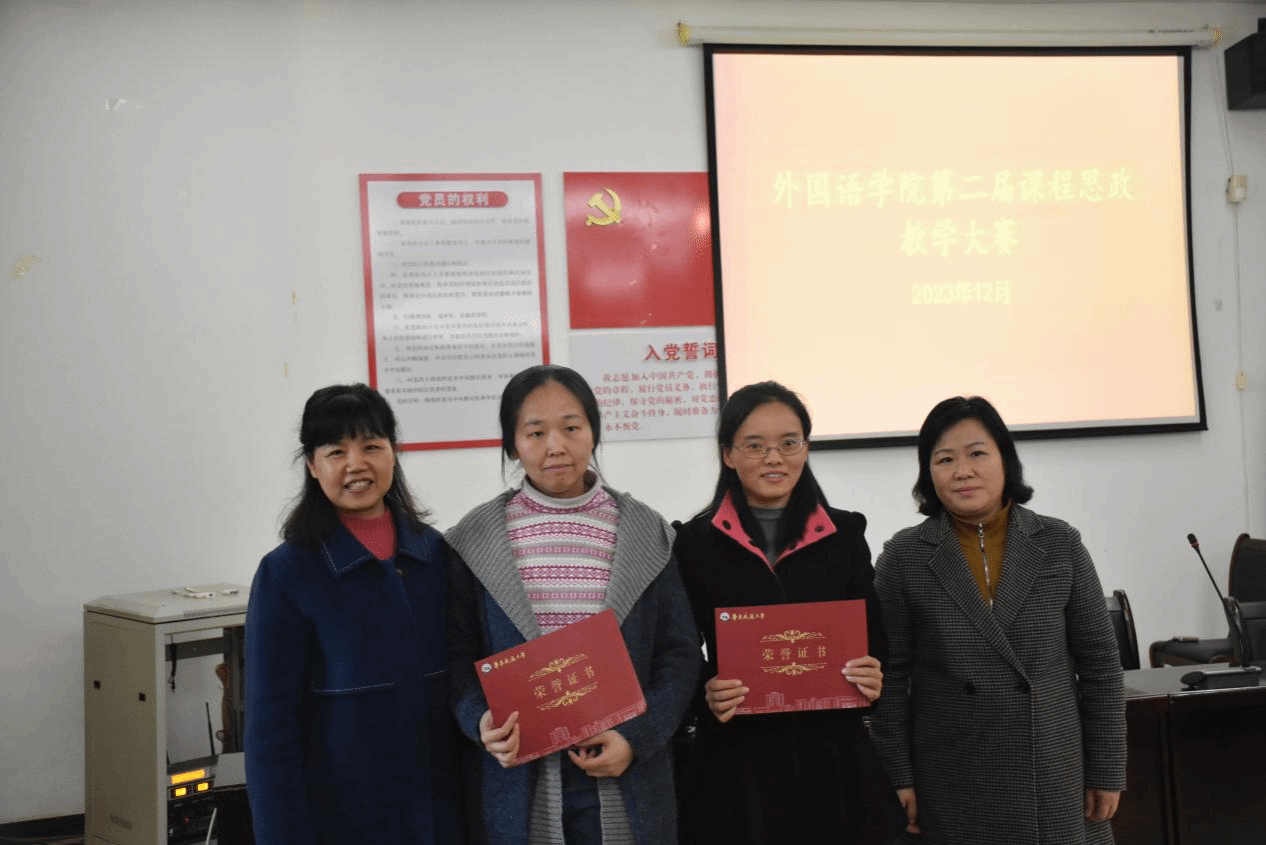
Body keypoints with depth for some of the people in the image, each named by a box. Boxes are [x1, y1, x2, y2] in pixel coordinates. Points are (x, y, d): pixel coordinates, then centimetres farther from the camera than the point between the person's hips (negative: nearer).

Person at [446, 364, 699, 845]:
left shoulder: (645, 534, 2)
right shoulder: (475, 541, 1)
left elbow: (679, 653, 2)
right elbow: (458, 656, 4)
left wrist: (637, 737, -11)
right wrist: (482, 723, -14)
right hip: (518, 783, 0)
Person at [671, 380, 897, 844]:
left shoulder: (845, 535, 6)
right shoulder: (696, 543, 0)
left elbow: (874, 642, 11)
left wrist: (873, 679, -10)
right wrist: (706, 696, -16)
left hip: (835, 758, 2)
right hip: (737, 764, -2)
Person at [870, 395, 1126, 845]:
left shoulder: (1061, 545, 1)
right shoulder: (903, 557, -3)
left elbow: (1100, 664, 4)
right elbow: (890, 678, -1)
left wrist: (1106, 772, 2)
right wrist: (898, 778, -5)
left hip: (1057, 782, 1)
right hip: (951, 788, -1)